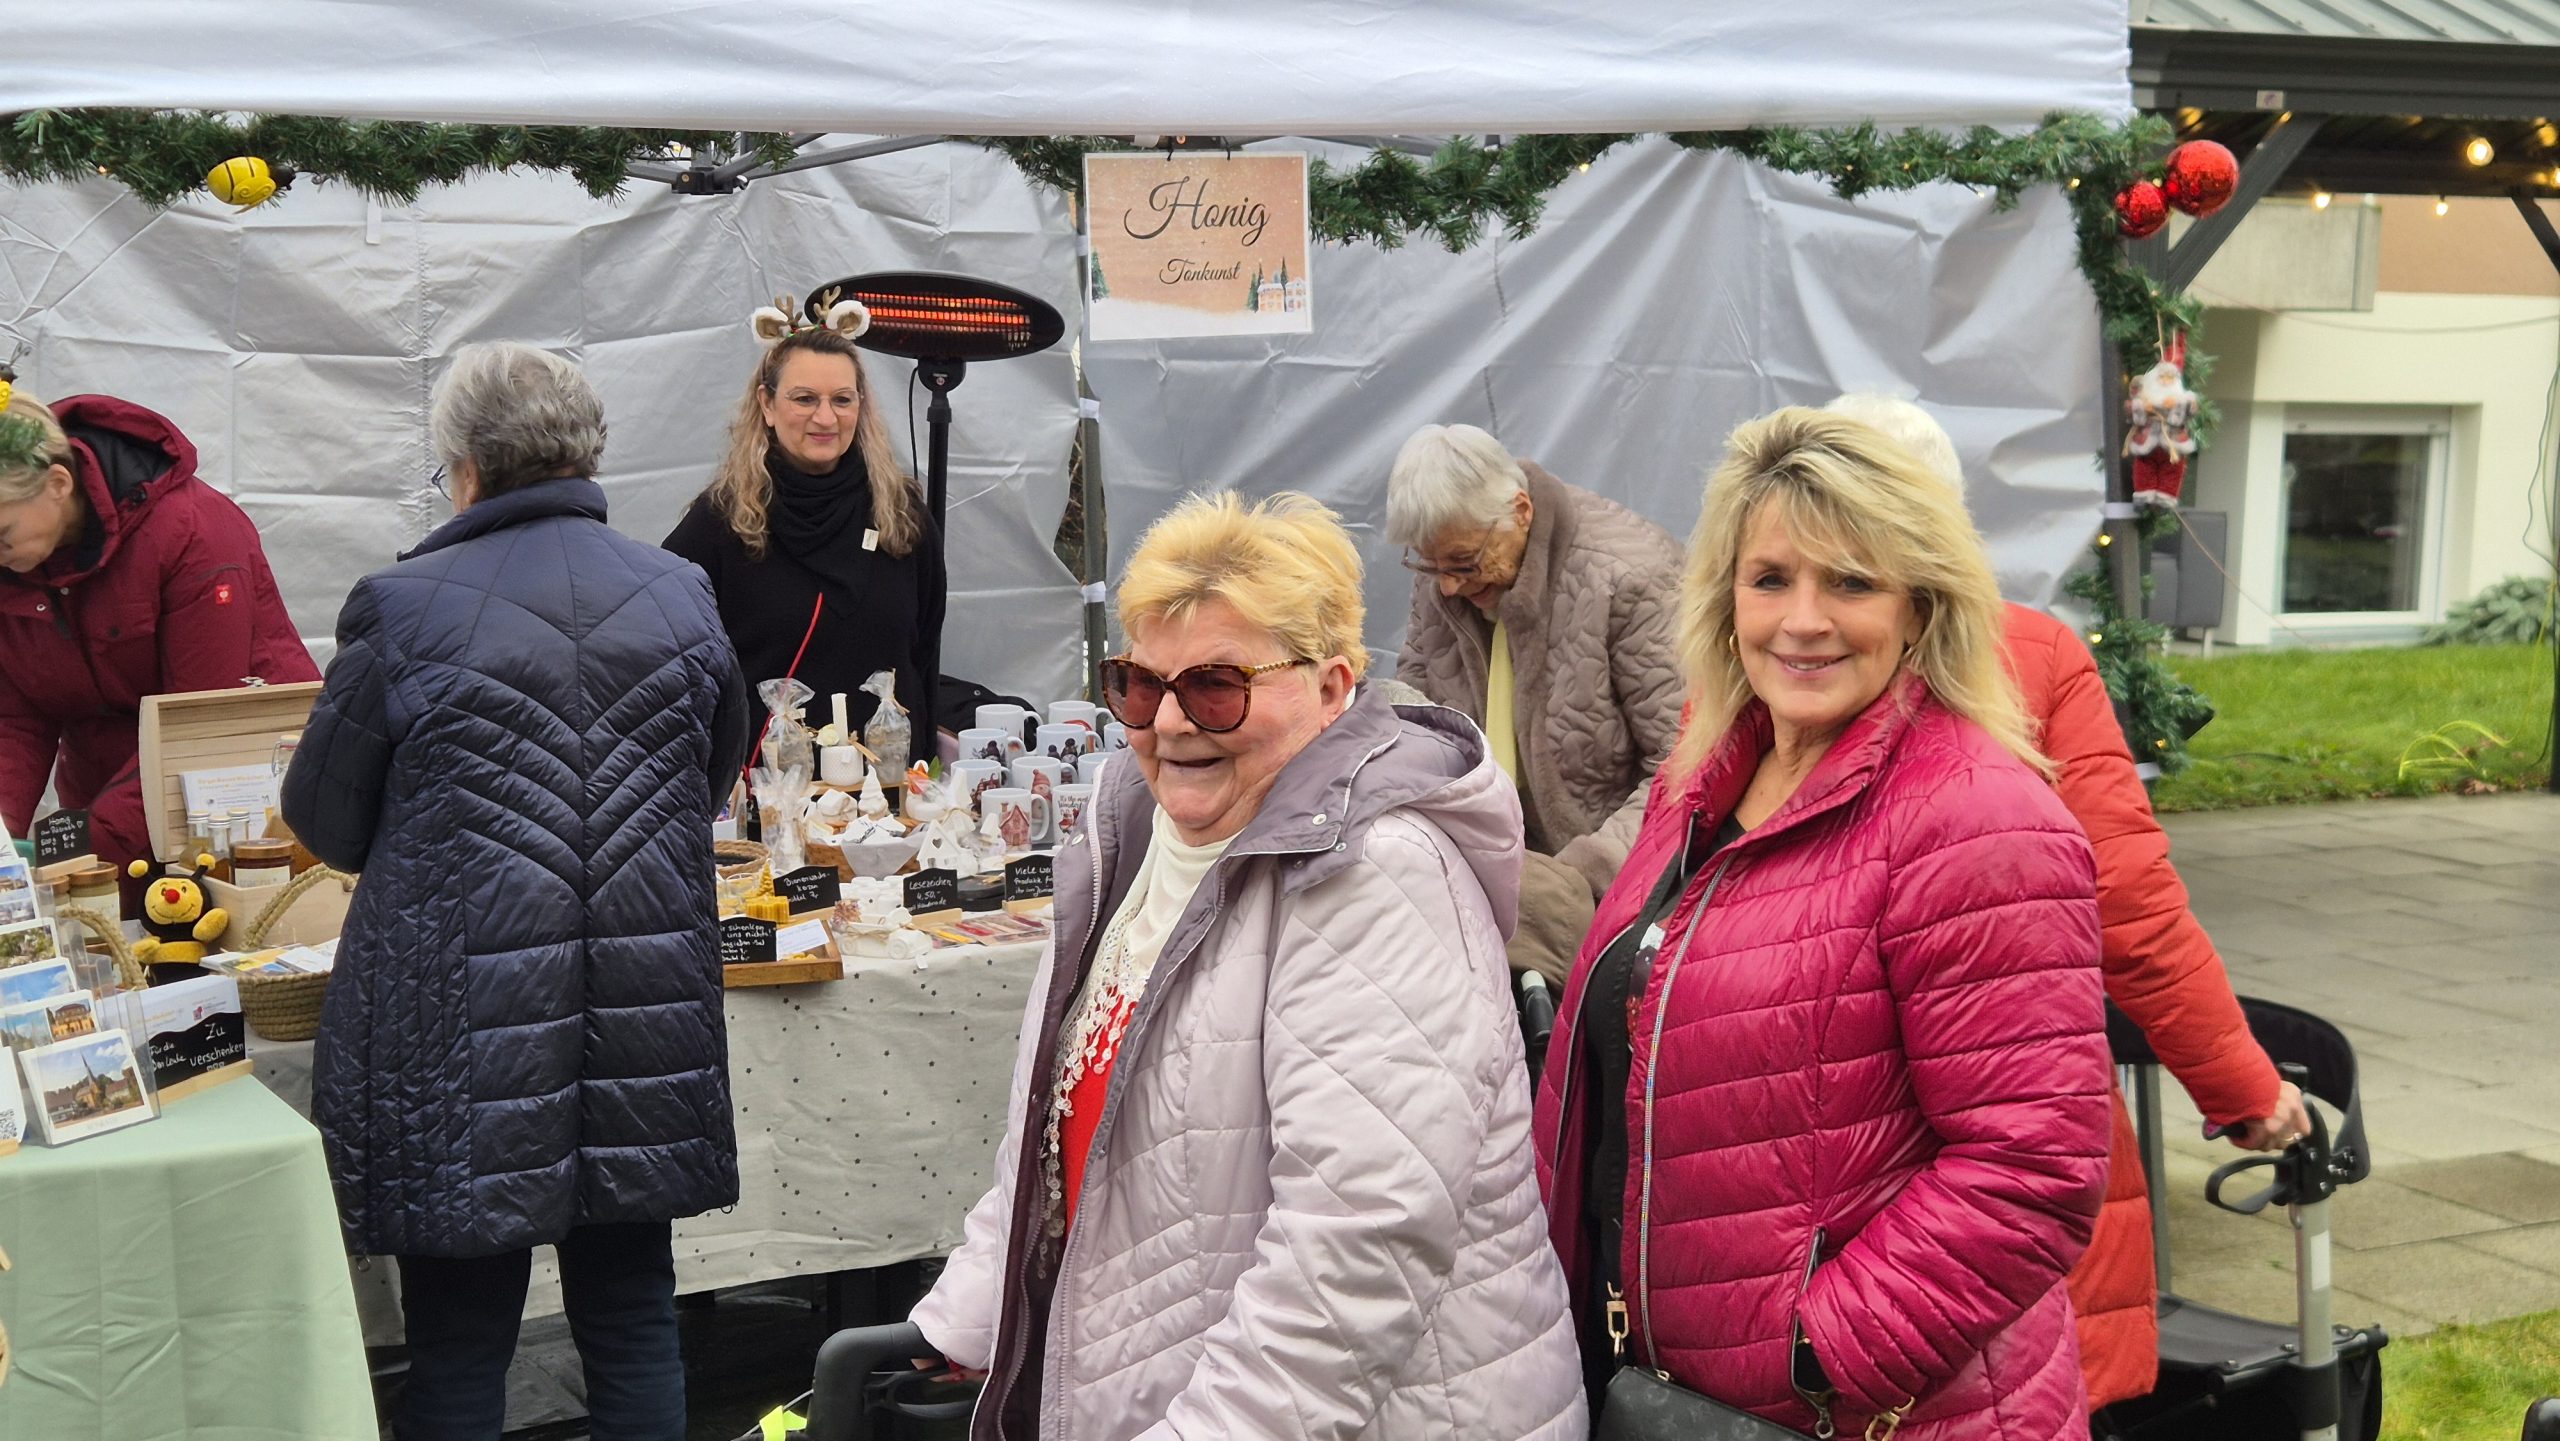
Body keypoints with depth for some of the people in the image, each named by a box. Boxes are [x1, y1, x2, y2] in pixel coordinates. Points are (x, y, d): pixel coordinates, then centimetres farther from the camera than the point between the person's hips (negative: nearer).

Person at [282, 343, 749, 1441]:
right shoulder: (681, 597, 1)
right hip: (646, 1017, 4)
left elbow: (325, 822, 0)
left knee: (460, 1343, 8)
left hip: (468, 1036, -3)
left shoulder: (400, 608, -10)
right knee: (633, 1321, 15)